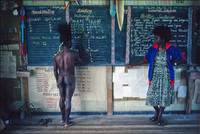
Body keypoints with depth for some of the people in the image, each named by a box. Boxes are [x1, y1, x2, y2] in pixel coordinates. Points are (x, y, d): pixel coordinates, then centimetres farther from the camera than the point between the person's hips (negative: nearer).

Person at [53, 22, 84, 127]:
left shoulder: (56, 55, -2)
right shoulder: (74, 54, -13)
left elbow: (55, 70, 4)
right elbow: (81, 62, 5)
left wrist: (57, 81, 16)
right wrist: (80, 51, 15)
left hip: (60, 78, 4)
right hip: (70, 79, -4)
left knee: (62, 98, 19)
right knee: (68, 100, 2)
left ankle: (63, 118, 34)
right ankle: (67, 122, 11)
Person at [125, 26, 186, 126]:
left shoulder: (171, 49, -6)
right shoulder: (153, 49, 0)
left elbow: (182, 58, 2)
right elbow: (145, 60, 9)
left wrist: (174, 63, -15)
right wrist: (132, 65, 6)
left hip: (166, 76, -2)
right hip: (155, 76, 2)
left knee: (164, 96, 2)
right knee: (152, 95, 1)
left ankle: (160, 116, 22)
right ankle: (157, 112, 29)